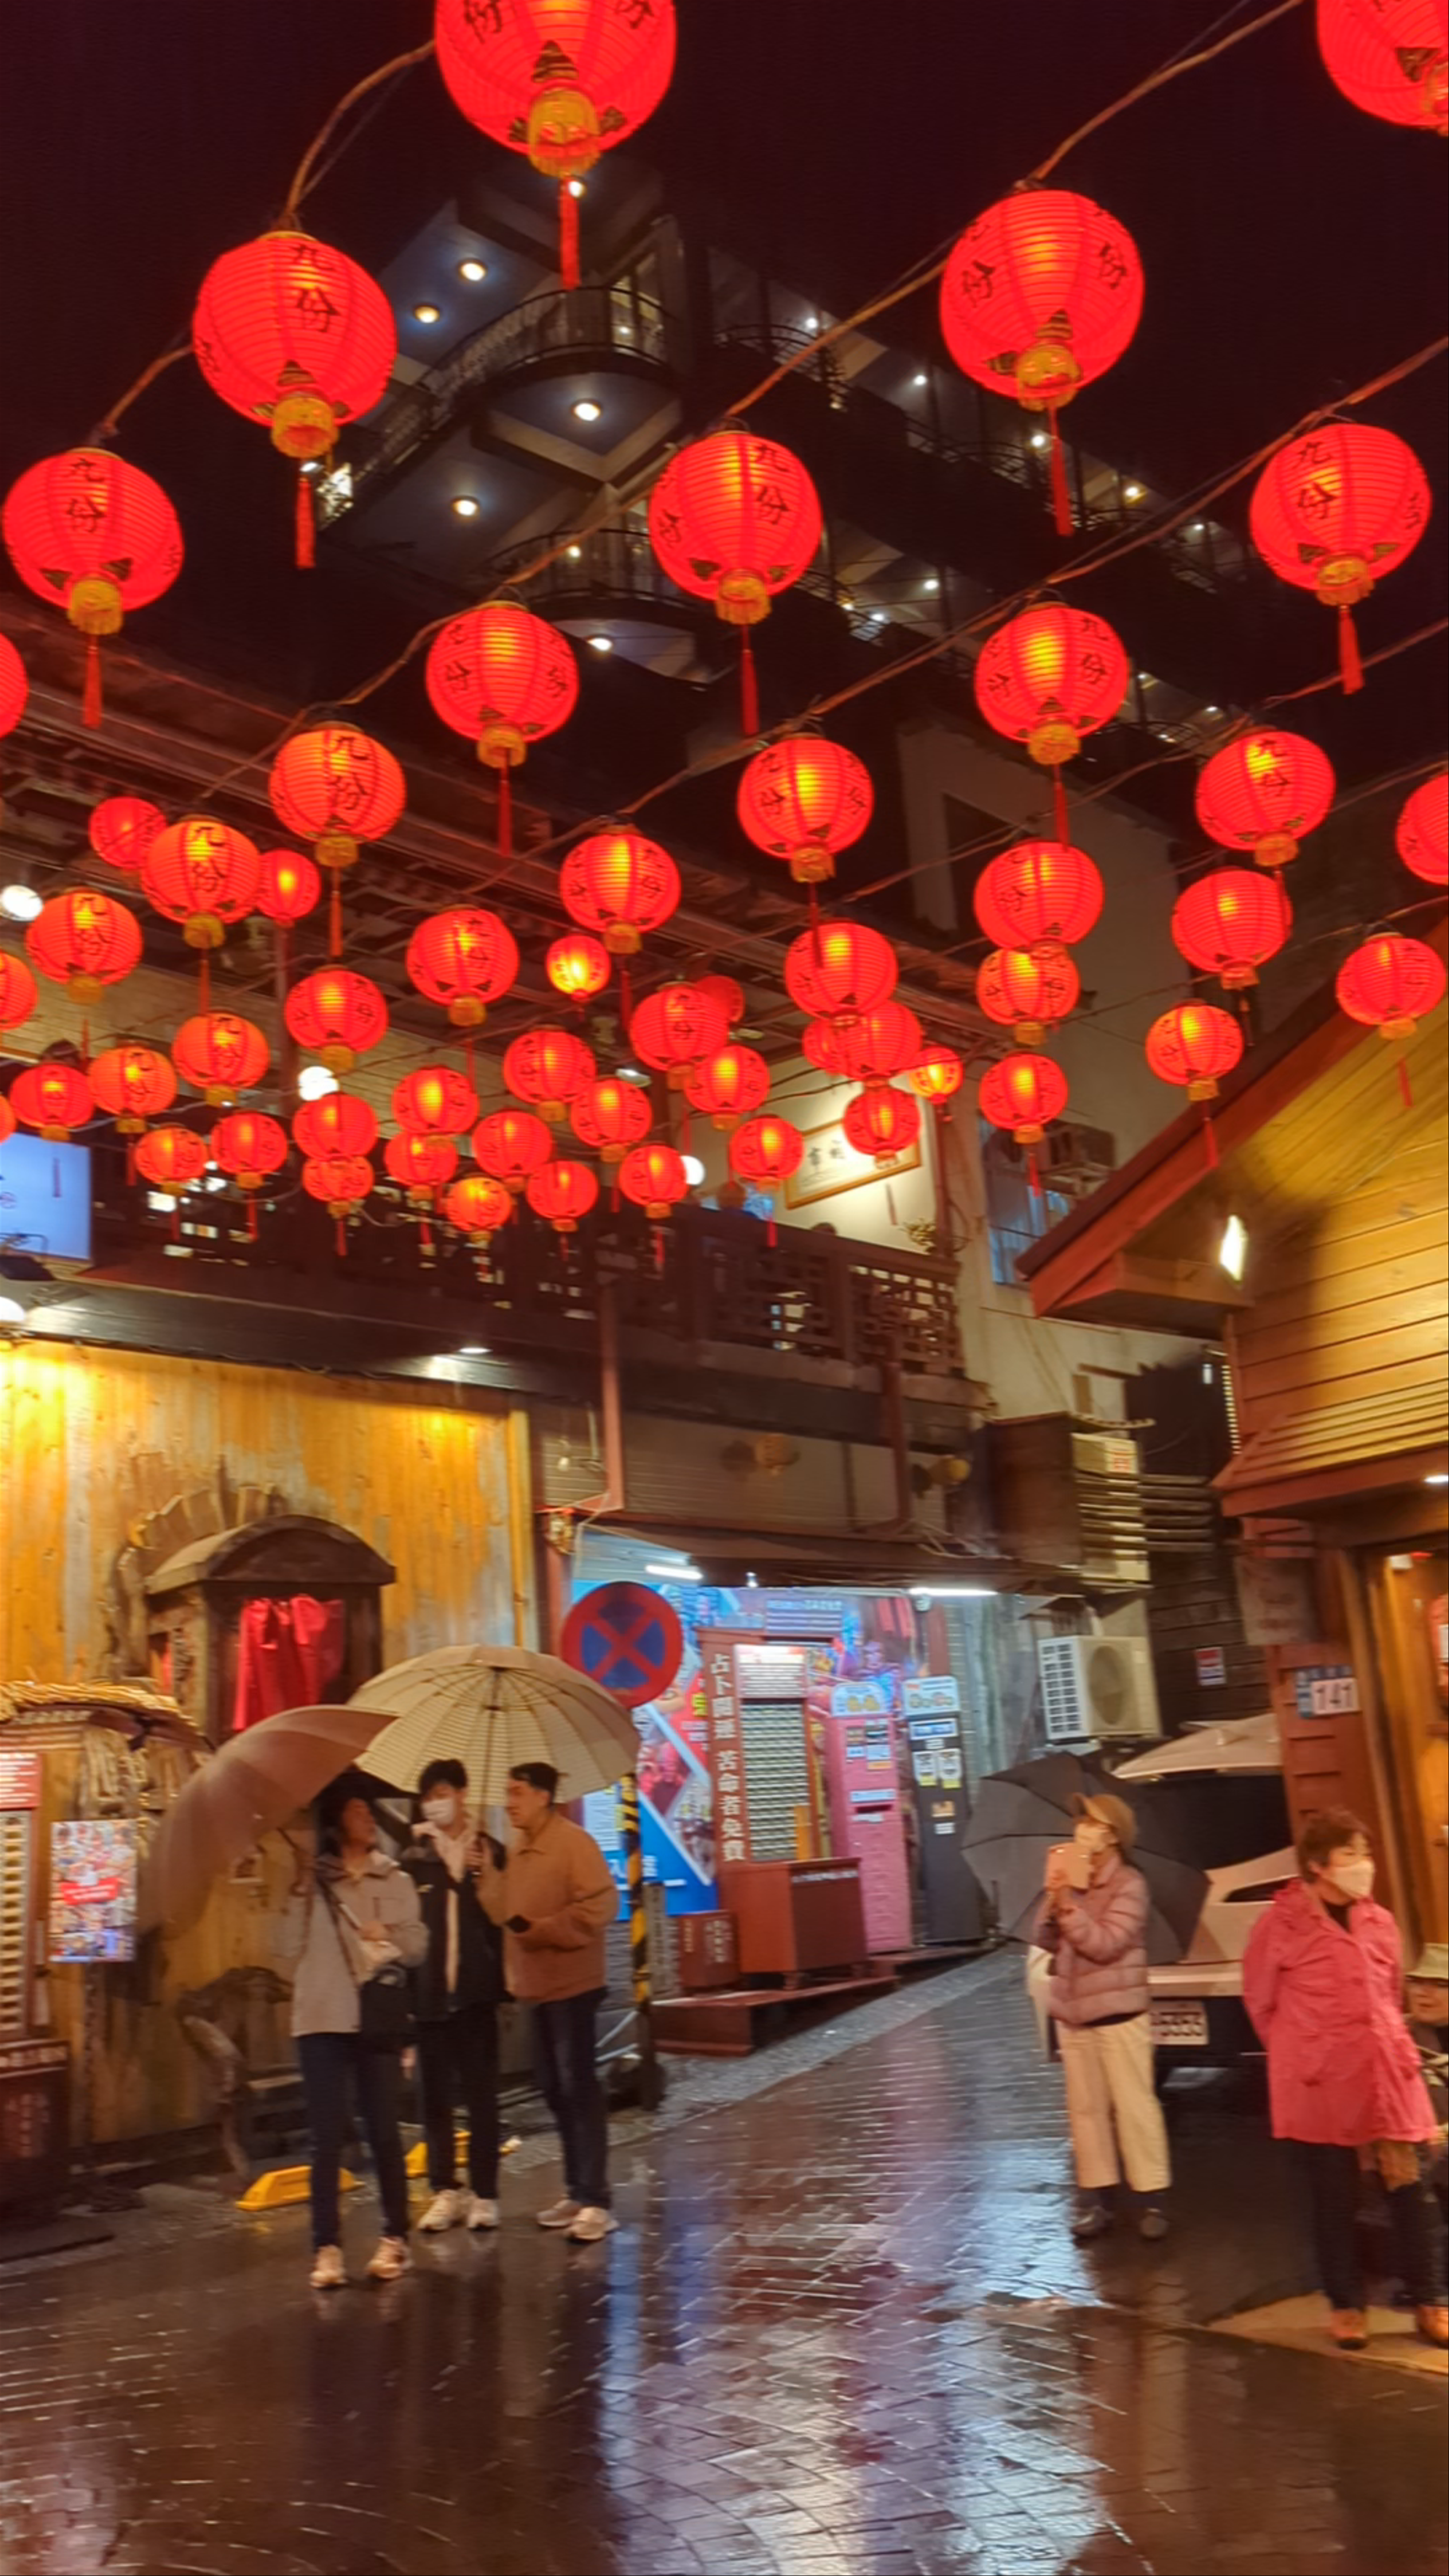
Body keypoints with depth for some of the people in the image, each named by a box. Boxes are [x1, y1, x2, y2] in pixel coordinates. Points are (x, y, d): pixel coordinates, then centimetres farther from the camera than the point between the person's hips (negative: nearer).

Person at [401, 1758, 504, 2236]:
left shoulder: (490, 1853, 4)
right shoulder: (414, 1859, 4)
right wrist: (407, 1978, -11)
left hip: (475, 1990, -1)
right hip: (428, 1991, 1)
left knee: (481, 2095, 4)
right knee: (435, 2096, 7)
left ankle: (485, 2194, 12)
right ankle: (445, 2191, 19)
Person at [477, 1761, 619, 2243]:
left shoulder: (573, 1842, -13)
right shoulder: (517, 1851, 11)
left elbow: (601, 1903, -21)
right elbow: (503, 1912, 17)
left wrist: (542, 1930, -22)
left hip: (571, 1985, -8)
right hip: (537, 1986, 8)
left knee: (579, 2087, -5)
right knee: (555, 2090, 13)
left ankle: (595, 2202, 0)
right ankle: (576, 2192, 24)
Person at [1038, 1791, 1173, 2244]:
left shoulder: (1129, 1885, -10)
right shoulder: (1071, 1880, 9)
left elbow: (1106, 1944, -20)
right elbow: (1047, 1940, 5)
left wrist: (1068, 1905, -24)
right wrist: (1054, 1902, -11)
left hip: (1118, 2013, -6)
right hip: (1072, 2012, 6)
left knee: (1134, 2106, -2)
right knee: (1086, 2108, 9)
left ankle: (1152, 2200, 6)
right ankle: (1098, 2199, 16)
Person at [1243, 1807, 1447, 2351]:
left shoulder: (1379, 1921, 5)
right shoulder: (1282, 1925, -10)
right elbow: (1260, 2000, 2)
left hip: (1389, 2079, 4)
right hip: (1320, 2089, -4)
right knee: (1334, 2202, 7)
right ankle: (1346, 2305, 23)